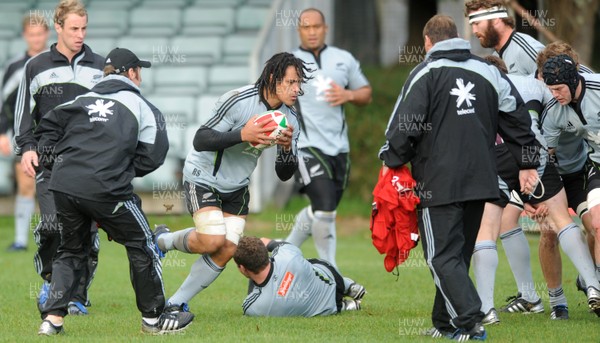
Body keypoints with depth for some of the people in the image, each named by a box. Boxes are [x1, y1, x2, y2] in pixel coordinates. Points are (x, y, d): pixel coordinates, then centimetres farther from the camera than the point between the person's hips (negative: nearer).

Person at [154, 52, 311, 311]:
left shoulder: (289, 119, -5)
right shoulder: (238, 100, -25)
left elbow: (284, 174, -2)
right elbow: (200, 140, -26)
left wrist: (287, 148, -24)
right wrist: (242, 135, -37)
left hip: (236, 187, 7)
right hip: (203, 179, -7)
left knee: (228, 250, -5)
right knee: (213, 241, -21)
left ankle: (177, 302, 9)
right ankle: (163, 240, 9)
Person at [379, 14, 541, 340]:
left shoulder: (424, 73, -5)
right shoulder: (488, 72, 11)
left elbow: (404, 126, -11)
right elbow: (517, 118, 13)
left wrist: (391, 161, 3)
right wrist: (528, 163, 18)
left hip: (438, 184, -5)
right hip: (480, 180, 5)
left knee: (443, 257, -3)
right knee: (459, 254, 17)